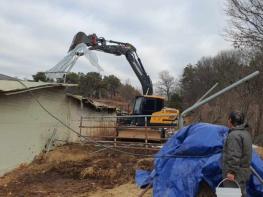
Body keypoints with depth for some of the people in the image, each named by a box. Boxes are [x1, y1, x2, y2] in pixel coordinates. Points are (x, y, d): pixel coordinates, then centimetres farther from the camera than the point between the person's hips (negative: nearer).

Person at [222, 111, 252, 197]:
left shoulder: (234, 135, -20)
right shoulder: (245, 133, 12)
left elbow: (235, 155, -25)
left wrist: (231, 171, -20)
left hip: (235, 174, -10)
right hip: (244, 171, 10)